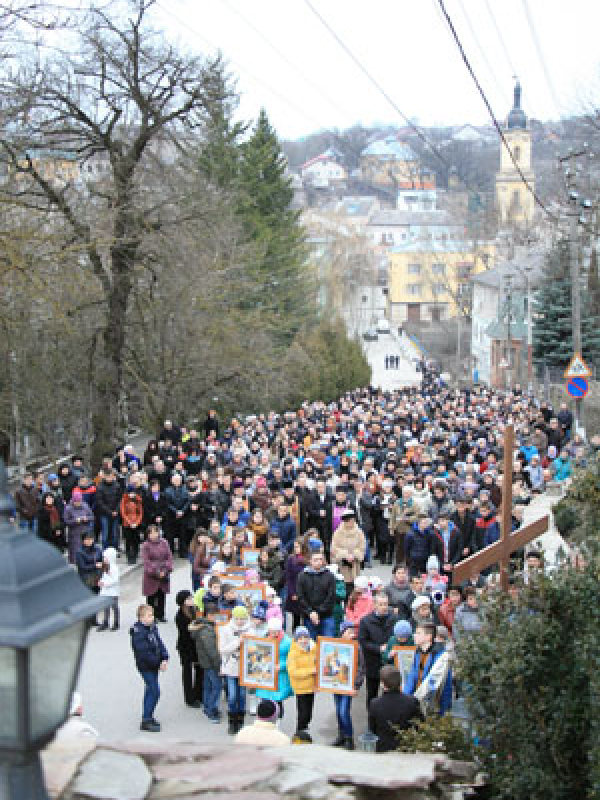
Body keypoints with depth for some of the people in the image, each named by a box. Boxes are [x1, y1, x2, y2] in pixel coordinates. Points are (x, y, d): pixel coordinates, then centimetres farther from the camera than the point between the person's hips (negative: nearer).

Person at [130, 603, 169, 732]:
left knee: (150, 691, 18)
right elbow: (143, 652, -23)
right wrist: (158, 662, -18)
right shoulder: (138, 632, -20)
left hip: (154, 666, 9)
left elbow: (159, 643, 8)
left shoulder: (153, 628, 7)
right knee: (154, 691, -11)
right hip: (146, 666, -9)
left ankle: (148, 717, 32)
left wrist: (164, 659, -6)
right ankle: (146, 721, -5)